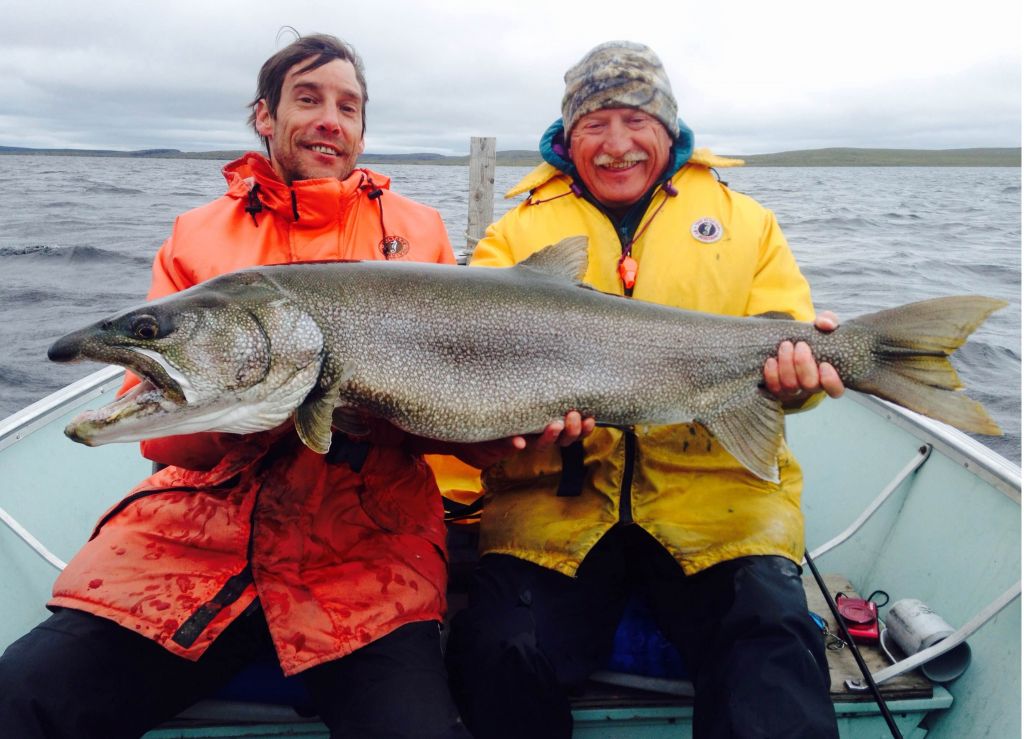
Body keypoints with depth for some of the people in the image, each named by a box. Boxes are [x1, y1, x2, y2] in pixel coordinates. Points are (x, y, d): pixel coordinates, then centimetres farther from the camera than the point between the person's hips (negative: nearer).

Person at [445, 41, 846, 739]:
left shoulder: (745, 221, 16)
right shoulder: (516, 232, 13)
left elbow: (787, 337, 9)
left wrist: (793, 371, -16)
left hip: (718, 491, 1)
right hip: (555, 493, 0)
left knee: (773, 642, -23)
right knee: (499, 652, -20)